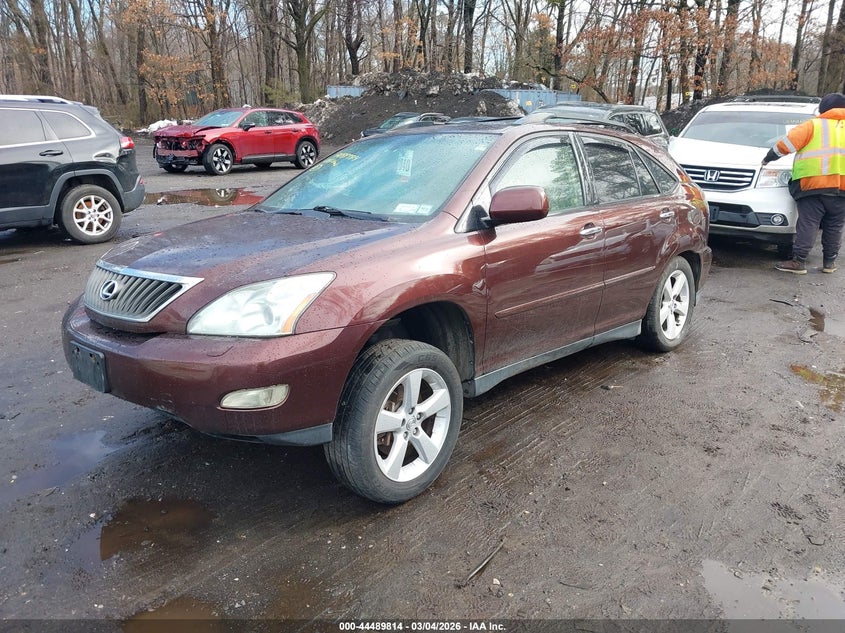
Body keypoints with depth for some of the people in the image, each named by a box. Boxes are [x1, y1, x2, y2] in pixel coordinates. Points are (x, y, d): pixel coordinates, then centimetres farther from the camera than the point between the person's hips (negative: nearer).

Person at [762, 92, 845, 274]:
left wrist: (769, 157, 9)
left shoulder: (813, 125, 5)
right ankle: (829, 262, 16)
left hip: (813, 184, -3)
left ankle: (798, 262, -7)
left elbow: (787, 143, -2)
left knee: (808, 224, -4)